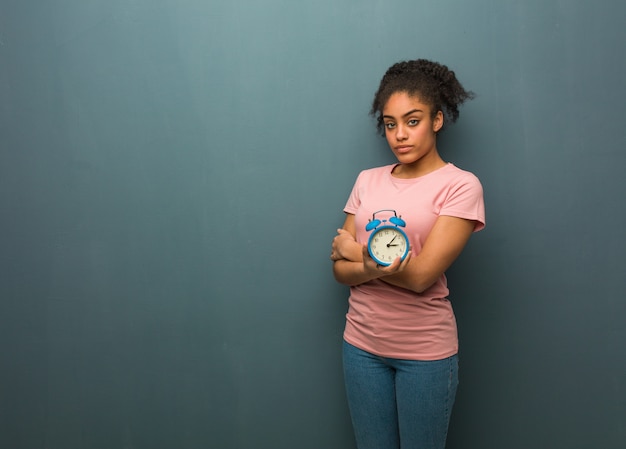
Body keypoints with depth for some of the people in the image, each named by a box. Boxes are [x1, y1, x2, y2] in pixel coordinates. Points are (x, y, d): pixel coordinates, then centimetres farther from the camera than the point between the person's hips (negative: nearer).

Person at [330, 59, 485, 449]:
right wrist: (374, 267, -22)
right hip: (362, 344, 4)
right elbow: (340, 270, -1)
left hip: (425, 351, -4)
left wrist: (354, 250, -7)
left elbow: (421, 275, -19)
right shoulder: (367, 181, 4)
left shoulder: (461, 186, -10)